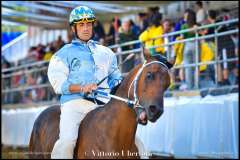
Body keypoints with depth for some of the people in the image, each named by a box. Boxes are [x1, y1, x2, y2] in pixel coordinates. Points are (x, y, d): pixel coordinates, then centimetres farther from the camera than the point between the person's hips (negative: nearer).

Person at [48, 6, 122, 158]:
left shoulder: (105, 52, 23)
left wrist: (118, 85, 4)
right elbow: (58, 84, 1)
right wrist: (82, 88, -15)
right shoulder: (64, 54, 12)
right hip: (75, 102, -3)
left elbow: (116, 77, 29)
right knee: (67, 140, -29)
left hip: (104, 104, 4)